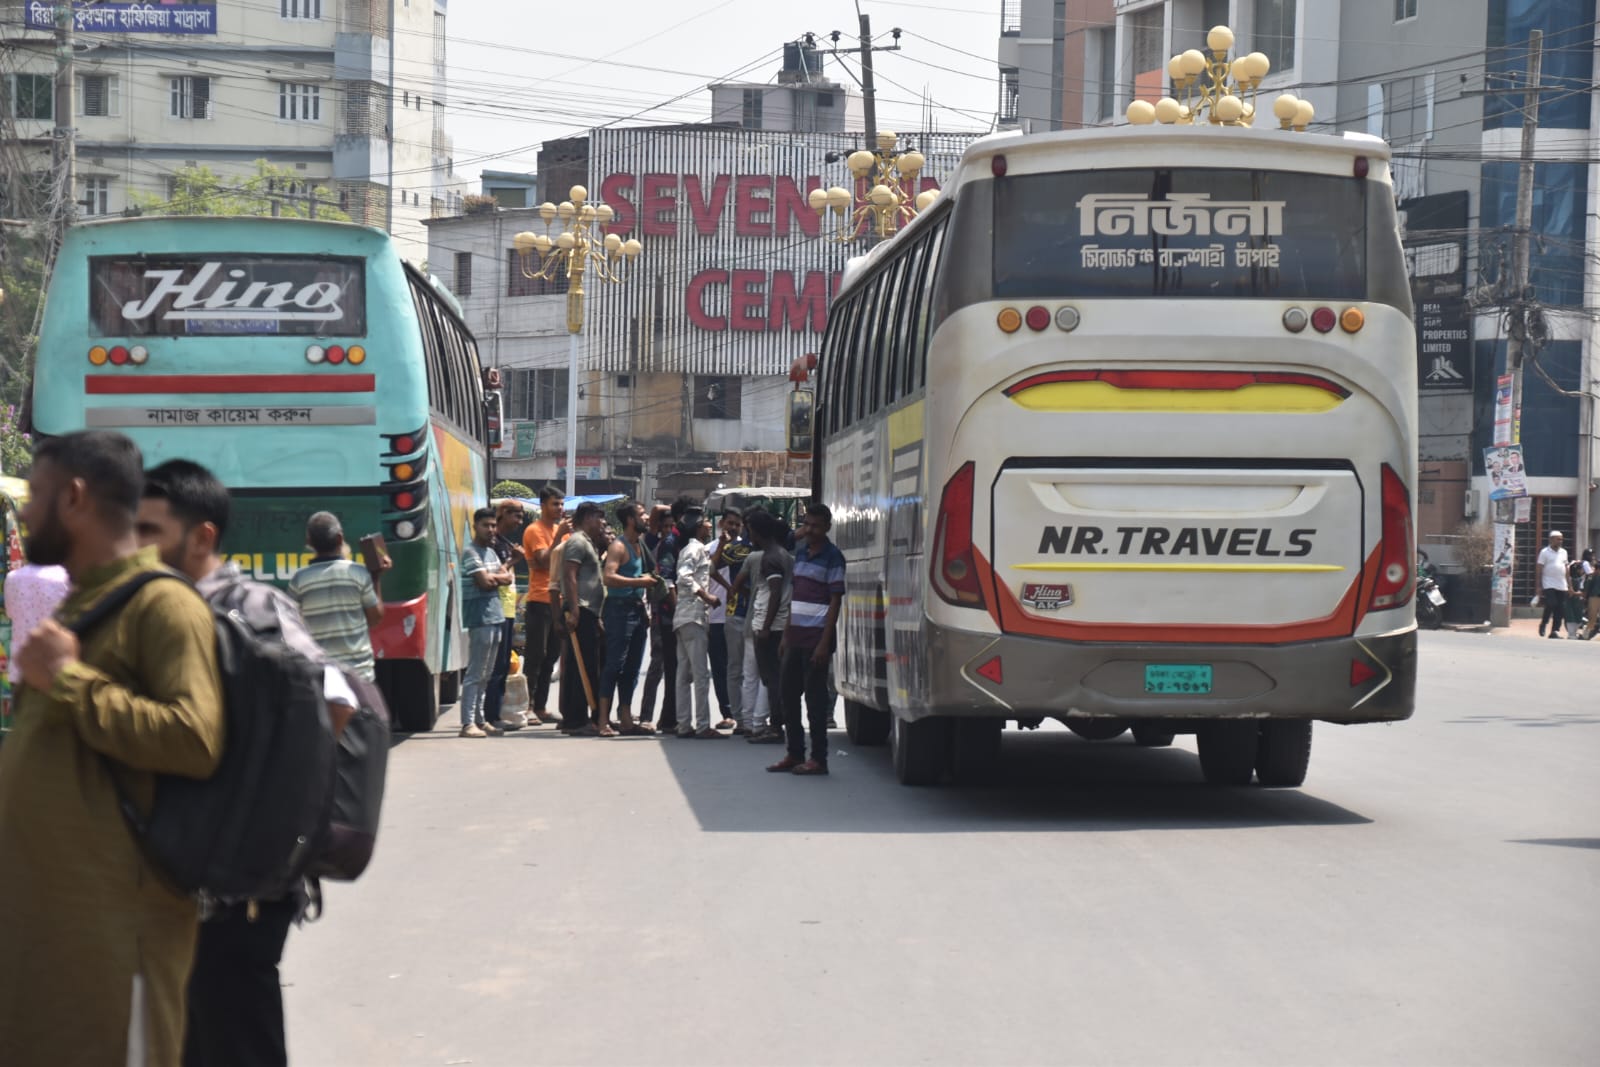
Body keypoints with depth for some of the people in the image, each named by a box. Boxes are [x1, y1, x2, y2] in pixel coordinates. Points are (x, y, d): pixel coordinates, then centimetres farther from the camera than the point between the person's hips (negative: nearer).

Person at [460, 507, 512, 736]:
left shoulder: (491, 552, 20)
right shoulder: (471, 552, -9)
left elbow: (507, 577, 12)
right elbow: (484, 582, -17)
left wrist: (493, 577, -6)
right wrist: (499, 577, 2)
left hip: (494, 616, 9)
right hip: (479, 616, -9)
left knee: (486, 674, 12)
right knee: (475, 673, -11)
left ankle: (480, 720, 17)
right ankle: (468, 723, -12)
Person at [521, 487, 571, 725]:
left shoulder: (561, 529, 18)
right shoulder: (535, 530, -7)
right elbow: (544, 561, -17)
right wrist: (559, 536, -18)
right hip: (540, 601, -8)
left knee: (550, 657, 9)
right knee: (535, 658, -7)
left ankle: (541, 707, 14)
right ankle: (526, 705, -5)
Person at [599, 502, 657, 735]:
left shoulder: (639, 546, 18)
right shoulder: (619, 547, -10)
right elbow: (608, 577, -23)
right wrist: (639, 581, -22)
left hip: (636, 609, 9)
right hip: (619, 609, -9)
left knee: (632, 667, 10)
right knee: (615, 664, -10)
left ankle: (626, 719, 15)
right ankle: (603, 718, -9)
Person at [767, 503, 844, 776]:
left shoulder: (832, 557, -8)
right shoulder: (800, 552, 14)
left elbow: (835, 600, -11)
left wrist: (824, 643, -17)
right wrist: (786, 634, 16)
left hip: (817, 637, -8)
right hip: (796, 636, 8)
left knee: (815, 696, -4)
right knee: (788, 692, 10)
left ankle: (818, 758, 2)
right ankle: (795, 753, 20)